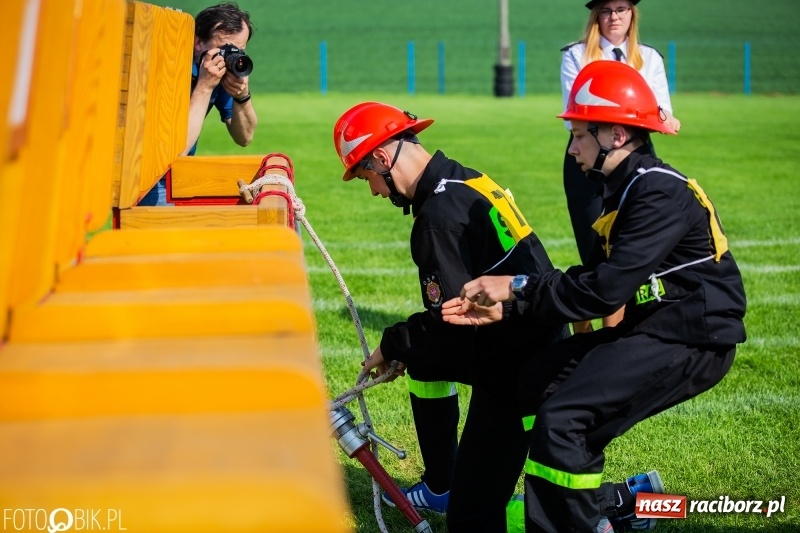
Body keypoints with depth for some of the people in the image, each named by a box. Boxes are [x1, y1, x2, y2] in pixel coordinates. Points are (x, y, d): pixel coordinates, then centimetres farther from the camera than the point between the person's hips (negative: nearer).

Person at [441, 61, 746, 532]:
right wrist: (504, 307, 0)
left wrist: (518, 286, -14)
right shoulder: (626, 189, 13)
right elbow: (591, 278, 10)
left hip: (693, 342, -10)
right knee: (537, 381, 3)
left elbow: (606, 289, -24)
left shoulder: (660, 193, -19)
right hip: (654, 329, 10)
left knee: (561, 417, -19)